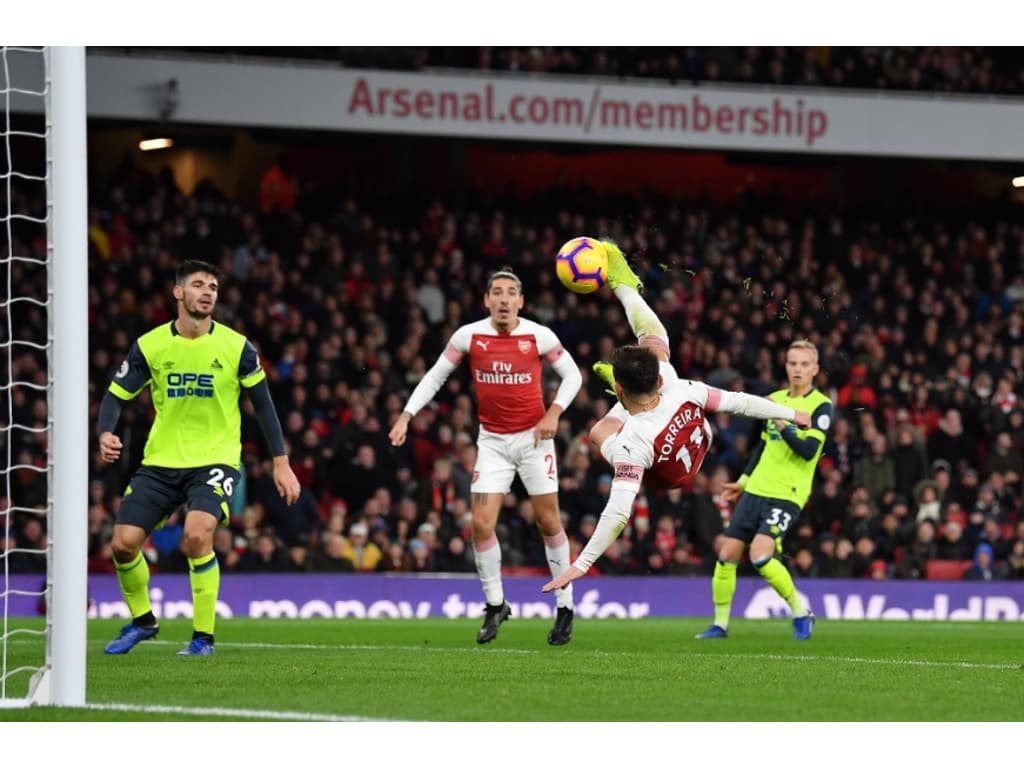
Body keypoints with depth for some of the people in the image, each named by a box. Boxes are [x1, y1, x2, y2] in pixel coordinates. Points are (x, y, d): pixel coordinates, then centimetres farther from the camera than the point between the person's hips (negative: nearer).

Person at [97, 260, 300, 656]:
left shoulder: (236, 347, -6)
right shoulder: (149, 345, -3)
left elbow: (263, 404, 3)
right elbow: (116, 396, 0)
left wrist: (281, 463, 1)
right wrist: (106, 434, -21)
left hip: (216, 460, -3)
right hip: (160, 460, 3)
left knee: (197, 534, -27)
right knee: (123, 543, -6)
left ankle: (203, 636, -12)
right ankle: (142, 620, 24)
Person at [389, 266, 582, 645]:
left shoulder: (538, 336, -8)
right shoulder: (469, 336, -5)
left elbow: (572, 375, 4)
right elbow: (435, 376, 5)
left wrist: (553, 414, -9)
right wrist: (406, 416, -4)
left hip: (533, 436, -1)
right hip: (492, 439, 1)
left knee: (548, 521, 1)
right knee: (481, 523, -7)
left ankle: (565, 608, 13)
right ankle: (495, 605, 10)